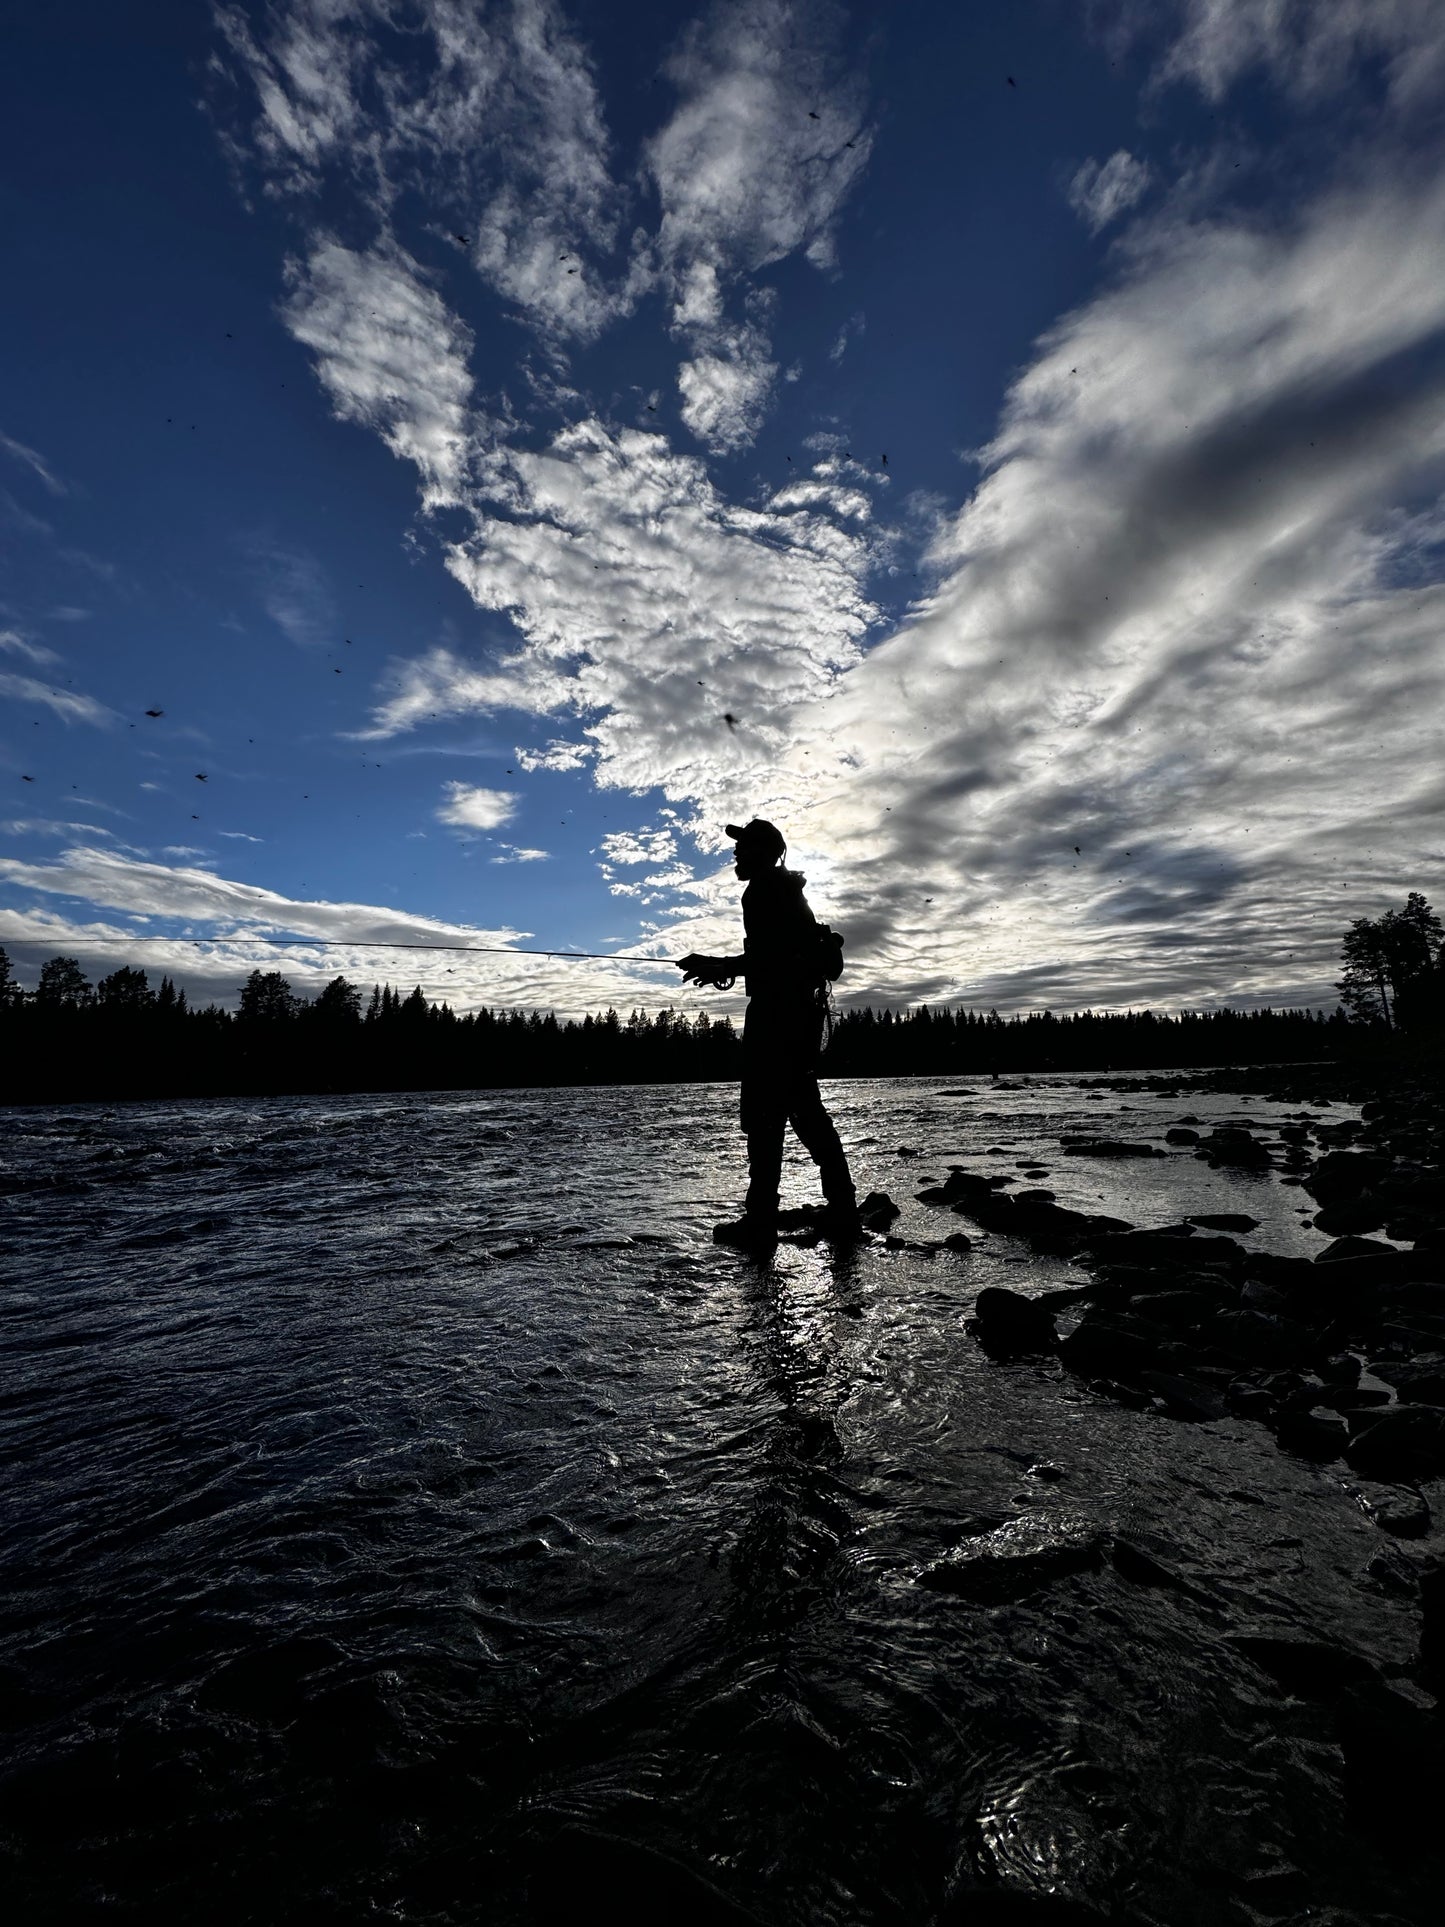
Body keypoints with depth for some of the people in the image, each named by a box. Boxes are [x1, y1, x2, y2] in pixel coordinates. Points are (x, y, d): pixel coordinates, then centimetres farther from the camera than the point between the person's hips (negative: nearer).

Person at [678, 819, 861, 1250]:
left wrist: (717, 966, -9)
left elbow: (767, 957, -19)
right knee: (806, 1109, 13)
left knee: (764, 1113, -8)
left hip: (776, 1012, -10)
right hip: (802, 1010, 10)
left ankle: (760, 1221, -6)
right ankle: (842, 1213, 15)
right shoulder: (788, 892, 23)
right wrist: (723, 967, 21)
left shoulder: (764, 891, -9)